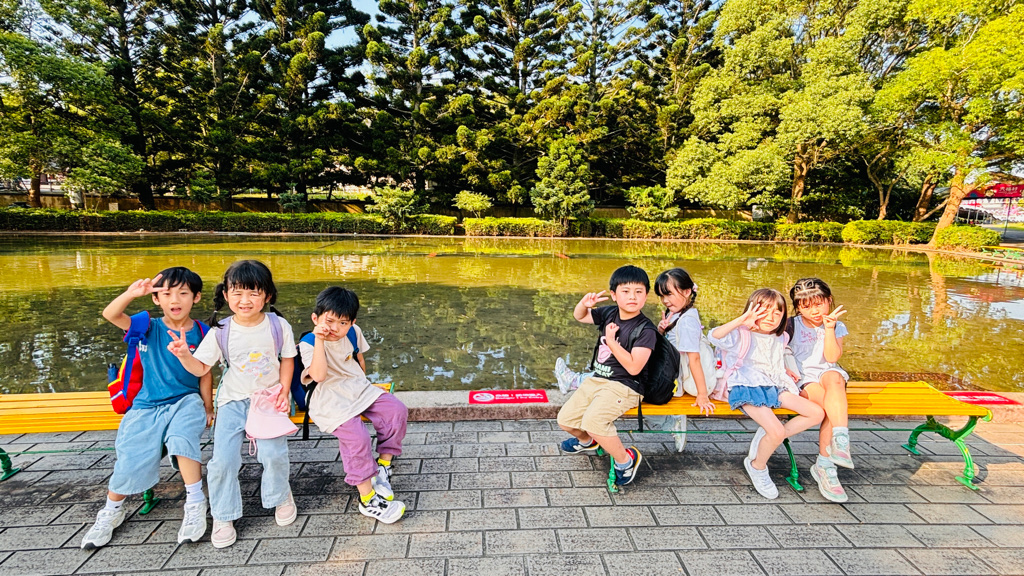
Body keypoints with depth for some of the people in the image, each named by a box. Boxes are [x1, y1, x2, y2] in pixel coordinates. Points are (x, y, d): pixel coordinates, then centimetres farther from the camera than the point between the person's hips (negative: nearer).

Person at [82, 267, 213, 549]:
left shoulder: (200, 333, -3)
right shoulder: (148, 328, -3)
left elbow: (204, 375, 3)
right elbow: (110, 314, -21)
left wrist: (208, 409, 4)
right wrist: (132, 293, -39)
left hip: (186, 401, -2)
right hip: (148, 404, 2)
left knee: (181, 437, -32)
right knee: (131, 459, -7)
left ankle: (196, 504, -16)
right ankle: (112, 511, 25)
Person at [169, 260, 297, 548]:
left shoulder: (278, 326, -8)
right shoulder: (220, 331, -7)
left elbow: (287, 360, 4)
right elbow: (201, 368, -2)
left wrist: (284, 392, -6)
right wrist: (184, 355, -22)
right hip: (233, 400, 1)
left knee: (273, 453, -17)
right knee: (222, 459, -10)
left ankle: (281, 496, 15)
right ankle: (223, 516, 13)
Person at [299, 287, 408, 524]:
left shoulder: (353, 332, 3)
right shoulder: (308, 343, -14)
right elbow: (319, 375, -30)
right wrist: (319, 340, -34)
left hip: (359, 390, 7)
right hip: (330, 402, -7)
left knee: (397, 410, -12)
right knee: (356, 436, -28)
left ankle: (382, 466, 2)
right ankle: (368, 500, -16)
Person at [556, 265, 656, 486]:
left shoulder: (646, 330, -16)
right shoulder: (609, 314, 2)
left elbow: (634, 367, -23)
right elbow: (579, 316, 17)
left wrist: (611, 341, -21)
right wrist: (584, 303, -6)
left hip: (624, 387, -7)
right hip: (596, 379, 7)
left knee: (593, 420, -31)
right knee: (565, 419, 6)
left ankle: (626, 460, -5)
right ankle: (586, 441, 42)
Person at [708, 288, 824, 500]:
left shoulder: (779, 339, 14)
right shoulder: (741, 335, -9)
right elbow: (714, 336, -30)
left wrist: (787, 371, 14)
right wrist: (741, 320, -37)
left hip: (774, 388, 8)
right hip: (747, 389, -8)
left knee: (817, 413, -5)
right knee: (777, 431, -25)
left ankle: (766, 439, 0)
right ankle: (757, 466, 6)